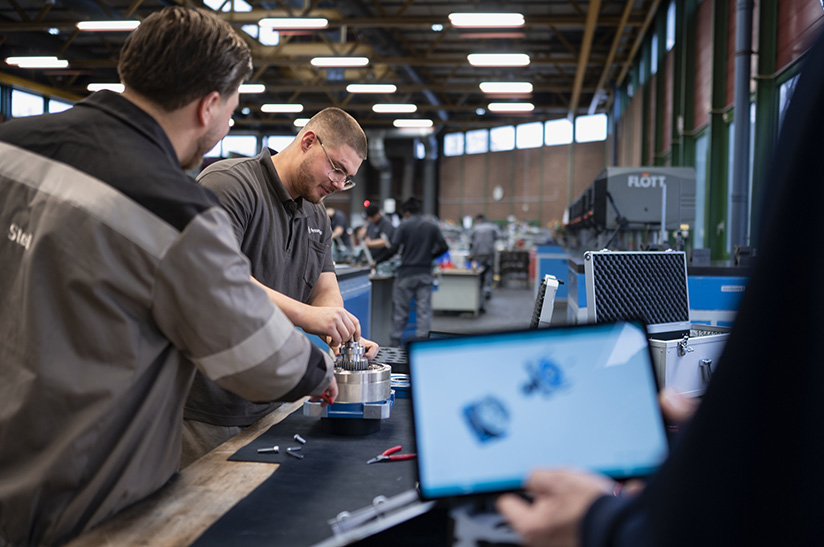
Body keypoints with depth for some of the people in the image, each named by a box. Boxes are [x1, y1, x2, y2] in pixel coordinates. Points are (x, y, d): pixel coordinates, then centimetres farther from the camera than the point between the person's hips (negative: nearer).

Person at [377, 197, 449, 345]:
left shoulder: (404, 226, -4)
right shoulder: (432, 226, 6)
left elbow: (394, 249, -10)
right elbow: (443, 247, 3)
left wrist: (378, 261, 0)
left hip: (407, 273, -3)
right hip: (425, 273, 3)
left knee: (400, 308, 5)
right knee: (424, 308, 3)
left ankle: (395, 341, 10)